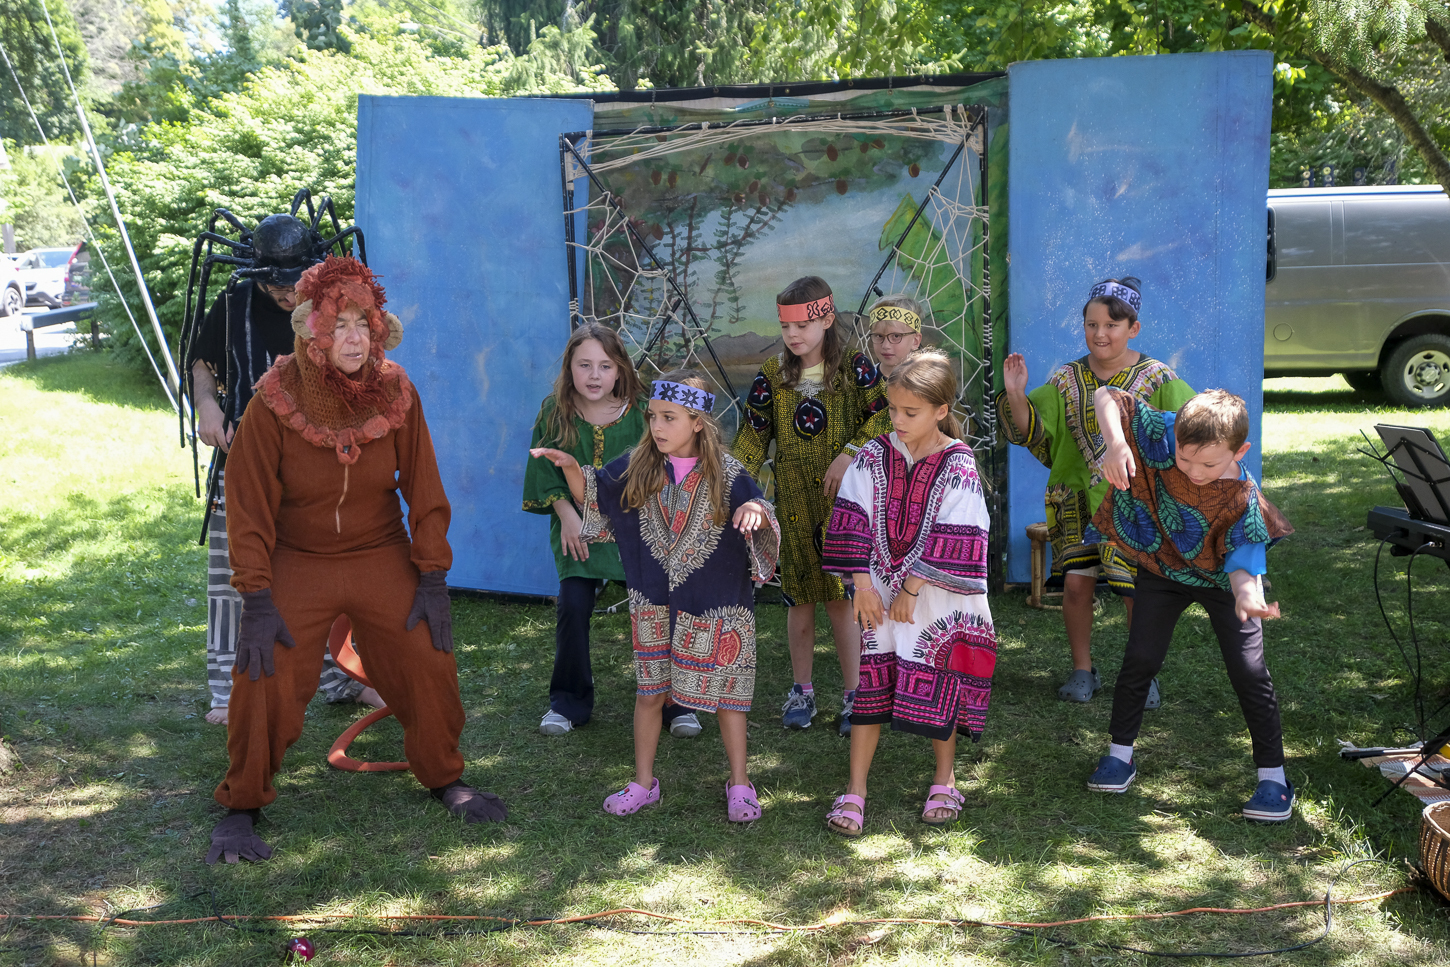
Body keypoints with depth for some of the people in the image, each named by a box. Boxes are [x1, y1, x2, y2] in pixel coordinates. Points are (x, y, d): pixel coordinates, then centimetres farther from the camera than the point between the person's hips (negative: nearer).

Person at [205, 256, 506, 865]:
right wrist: (256, 601, -15)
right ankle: (241, 806, 13)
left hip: (382, 558, 2)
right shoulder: (273, 403, -16)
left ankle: (444, 779, 24)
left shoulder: (396, 394, -9)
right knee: (264, 681, -10)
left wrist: (432, 579, -4)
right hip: (297, 563, -2)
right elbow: (250, 505, -11)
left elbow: (423, 490, -2)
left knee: (429, 665, -1)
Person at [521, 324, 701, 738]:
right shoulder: (554, 411, -4)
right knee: (573, 605, -12)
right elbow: (547, 470, 1)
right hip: (578, 523, 1)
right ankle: (569, 702, 9)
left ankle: (676, 703, 10)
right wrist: (567, 515, -8)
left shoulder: (639, 412, -6)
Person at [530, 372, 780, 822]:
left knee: (726, 695, 7)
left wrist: (755, 510, -38)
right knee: (650, 692, 12)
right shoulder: (637, 468, -2)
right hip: (653, 605, 3)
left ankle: (739, 784, 23)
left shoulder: (726, 475, -11)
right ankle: (643, 783, 27)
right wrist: (571, 468, -10)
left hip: (716, 606, -3)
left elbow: (761, 522, -16)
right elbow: (592, 498, 8)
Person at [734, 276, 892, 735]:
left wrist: (850, 454, -18)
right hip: (795, 503, 2)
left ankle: (852, 695, 10)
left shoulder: (854, 367, -2)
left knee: (841, 597, -3)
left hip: (843, 497, -2)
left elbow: (883, 415, -9)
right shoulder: (772, 375, 4)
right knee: (800, 597, 7)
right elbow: (753, 435, 4)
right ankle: (801, 691, 22)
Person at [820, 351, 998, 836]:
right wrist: (863, 585, -9)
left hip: (935, 596, -2)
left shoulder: (958, 465, -10)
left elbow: (951, 540, -13)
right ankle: (855, 791, 10)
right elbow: (853, 521, -3)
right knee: (872, 685, 2)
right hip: (879, 587, 2)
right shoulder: (874, 456, -2)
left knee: (938, 687, 7)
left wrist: (912, 589, -14)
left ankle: (944, 781, 28)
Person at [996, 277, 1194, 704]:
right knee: (1076, 582, -3)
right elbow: (1035, 434, 2)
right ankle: (1083, 670, 17)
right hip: (1080, 497, 2)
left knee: (1139, 591, -2)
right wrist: (1016, 396, -13)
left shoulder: (1158, 380, -4)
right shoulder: (1065, 381, 4)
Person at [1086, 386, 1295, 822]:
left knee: (1249, 672, -4)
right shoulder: (1162, 436, -28)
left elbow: (1243, 557, -31)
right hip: (1163, 570, 2)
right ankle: (1120, 754, 21)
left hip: (1219, 579, -2)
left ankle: (1273, 777, 7)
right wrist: (1116, 445, -42)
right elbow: (1108, 396, -24)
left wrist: (1247, 595, -54)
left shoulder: (1243, 498, -31)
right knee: (1140, 659, 4)